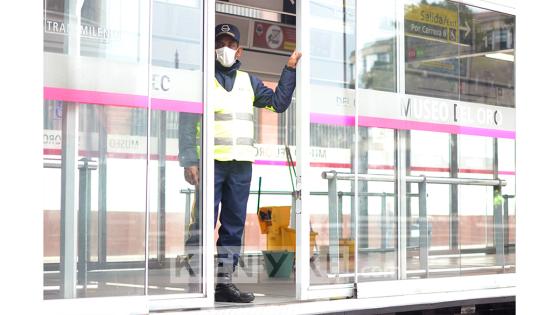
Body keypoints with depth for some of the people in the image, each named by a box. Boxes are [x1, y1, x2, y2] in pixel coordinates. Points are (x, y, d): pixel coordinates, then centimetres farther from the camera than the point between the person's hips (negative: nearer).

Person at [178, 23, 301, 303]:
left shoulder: (249, 81, 18)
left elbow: (279, 102, 19)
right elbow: (187, 122, -2)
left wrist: (290, 69, 12)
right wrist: (189, 161, -12)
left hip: (241, 164, 5)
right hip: (210, 162, -5)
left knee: (234, 225, 6)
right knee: (204, 224, -9)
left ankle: (224, 282, 13)